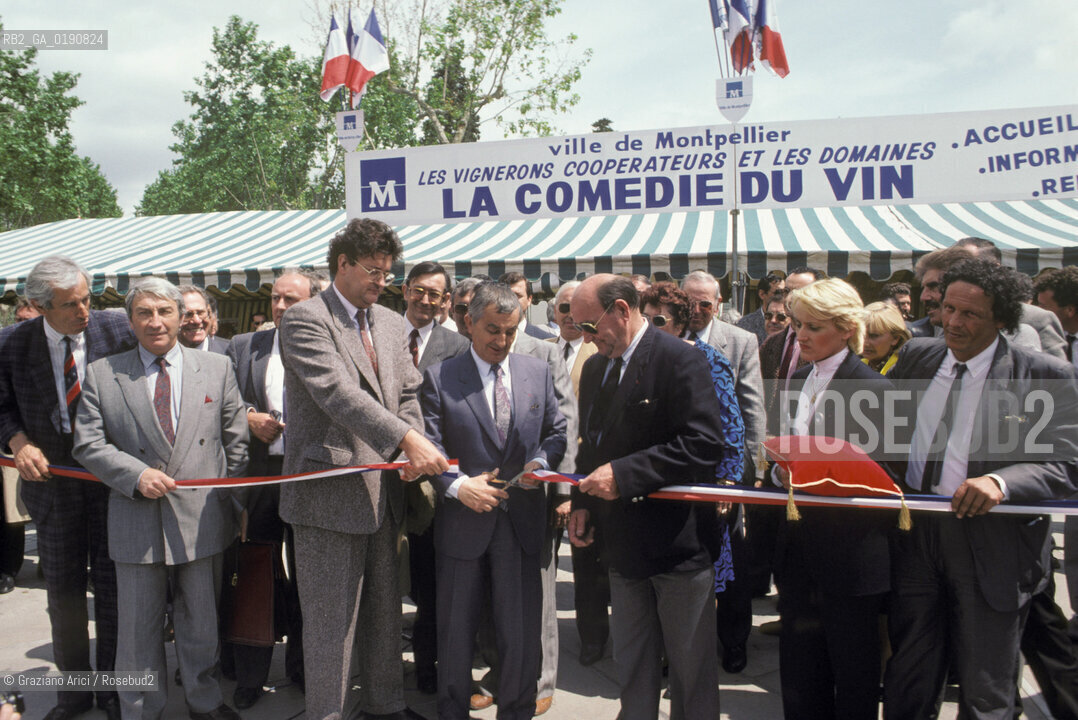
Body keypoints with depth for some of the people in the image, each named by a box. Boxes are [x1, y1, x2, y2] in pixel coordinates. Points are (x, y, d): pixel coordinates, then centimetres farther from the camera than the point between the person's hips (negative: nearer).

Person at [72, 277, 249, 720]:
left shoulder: (217, 369, 5)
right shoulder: (101, 374, 2)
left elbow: (236, 443, 6)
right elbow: (87, 445, 0)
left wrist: (239, 505, 5)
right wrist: (136, 474, -15)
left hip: (202, 519, 1)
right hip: (137, 525, -1)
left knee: (201, 621, 14)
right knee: (139, 627, 11)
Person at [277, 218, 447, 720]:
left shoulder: (390, 323, 12)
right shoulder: (304, 320, -11)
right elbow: (338, 392, -24)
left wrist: (414, 452, -6)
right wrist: (406, 439, -32)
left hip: (383, 491, 7)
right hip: (330, 494, -7)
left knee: (385, 610, 20)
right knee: (331, 622, 4)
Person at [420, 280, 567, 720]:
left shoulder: (538, 373, 7)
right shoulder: (439, 378, -2)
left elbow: (555, 431, 13)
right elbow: (429, 448, -5)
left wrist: (541, 461, -7)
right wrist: (457, 486, -19)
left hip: (522, 521, 2)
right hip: (463, 521, -1)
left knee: (521, 632, 8)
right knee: (456, 631, 14)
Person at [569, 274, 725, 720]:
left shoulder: (681, 361, -15)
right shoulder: (595, 368, 10)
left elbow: (704, 445, -23)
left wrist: (623, 474, -25)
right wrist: (582, 503, 5)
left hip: (679, 544, -7)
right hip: (624, 543, 7)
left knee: (691, 666, 10)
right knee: (631, 663, 19)